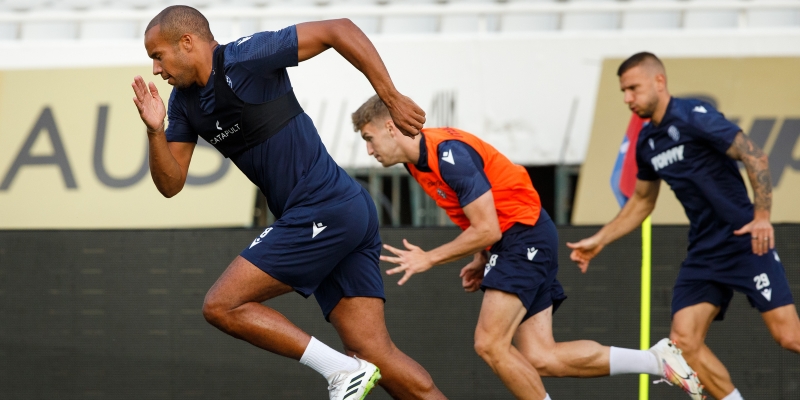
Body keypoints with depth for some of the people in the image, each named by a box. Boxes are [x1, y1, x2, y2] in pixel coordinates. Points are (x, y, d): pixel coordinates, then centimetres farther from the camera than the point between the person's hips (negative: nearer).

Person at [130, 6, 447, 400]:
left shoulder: (246, 57, -12)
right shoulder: (184, 101, 14)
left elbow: (338, 30, -13)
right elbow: (171, 183, 13)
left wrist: (393, 98, -12)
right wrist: (155, 131, -5)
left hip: (323, 211, -9)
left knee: (221, 305, -7)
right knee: (376, 356, 2)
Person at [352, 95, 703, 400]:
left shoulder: (448, 154, -22)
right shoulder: (417, 161, 8)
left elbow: (487, 230, -22)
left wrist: (428, 259, -15)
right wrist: (482, 259, 11)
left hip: (525, 234, -9)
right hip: (508, 245, 9)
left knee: (490, 344, -18)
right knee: (542, 360, -1)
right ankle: (657, 359, 6)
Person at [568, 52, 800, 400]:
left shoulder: (693, 117, -11)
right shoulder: (647, 142, 12)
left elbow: (754, 156, -15)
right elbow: (641, 201, 27)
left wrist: (762, 216, -23)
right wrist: (599, 241, 22)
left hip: (745, 241, -7)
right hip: (703, 252, 7)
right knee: (684, 341, -7)